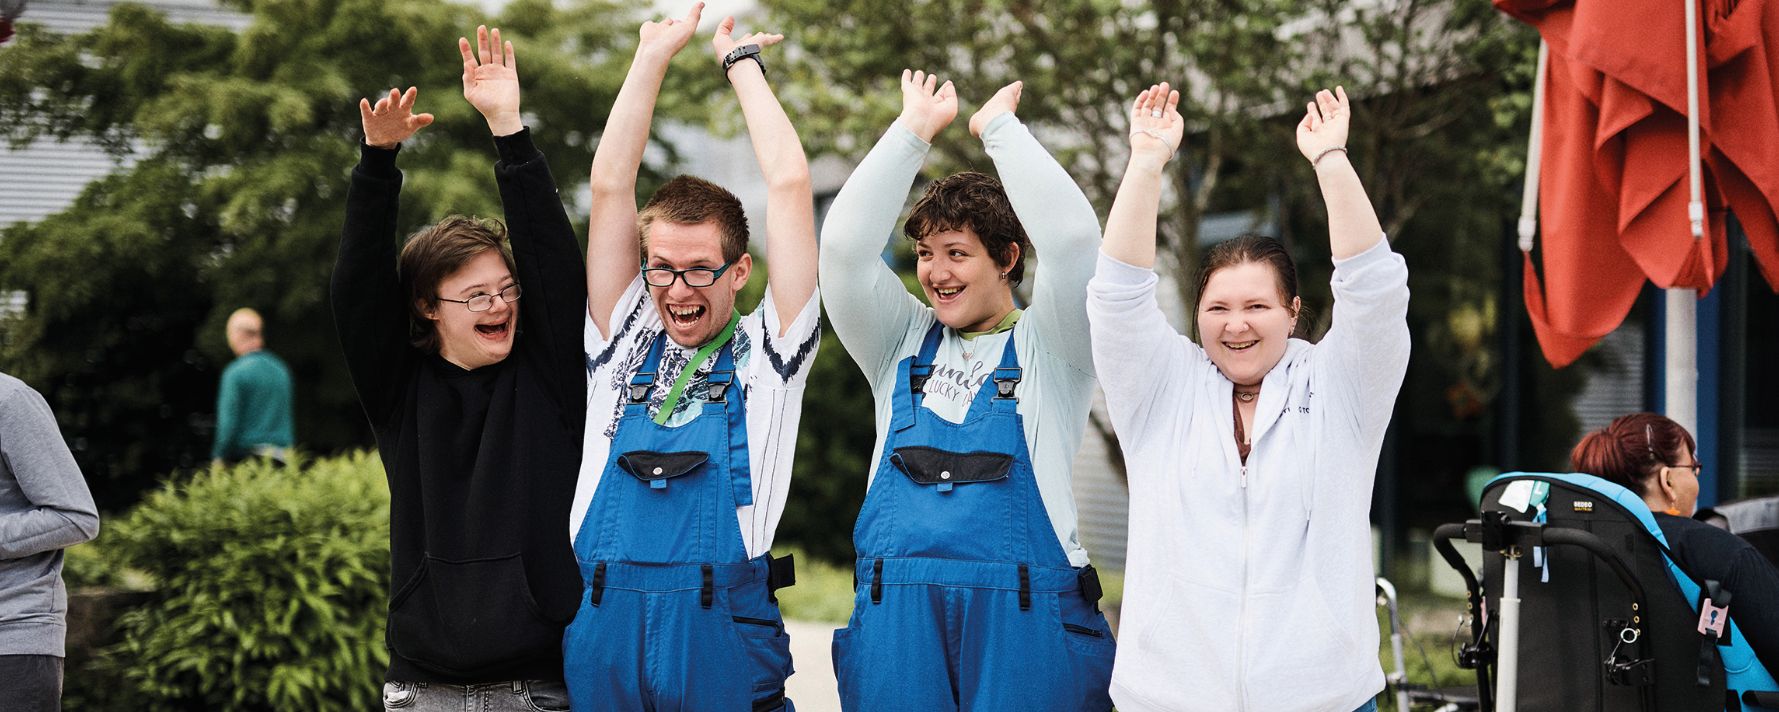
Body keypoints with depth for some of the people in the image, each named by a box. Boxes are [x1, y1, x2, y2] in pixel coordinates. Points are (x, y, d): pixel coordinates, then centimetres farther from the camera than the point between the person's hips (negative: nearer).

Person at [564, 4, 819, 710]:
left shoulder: (766, 353, 7)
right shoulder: (623, 346, 13)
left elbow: (789, 183, 2)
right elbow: (610, 186, 9)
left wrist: (741, 61, 11)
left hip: (725, 629, -2)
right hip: (602, 629, 2)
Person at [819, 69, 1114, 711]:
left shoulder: (1046, 348, 8)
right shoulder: (904, 343, 17)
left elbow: (1071, 237, -8)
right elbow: (845, 247, 3)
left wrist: (1000, 126, -1)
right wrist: (913, 129, 4)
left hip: (1025, 616, -3)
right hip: (897, 617, 3)